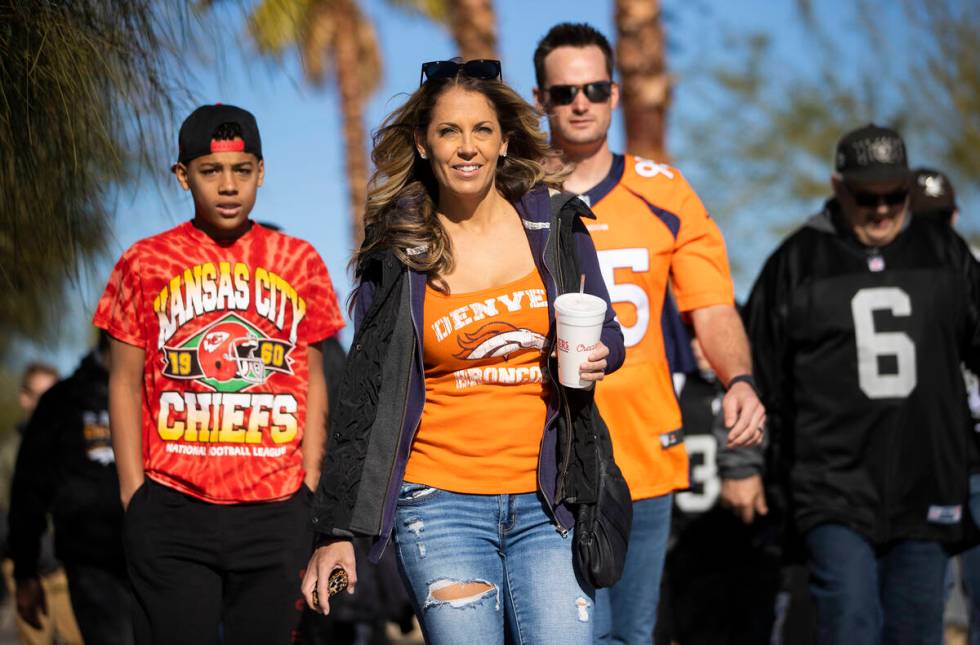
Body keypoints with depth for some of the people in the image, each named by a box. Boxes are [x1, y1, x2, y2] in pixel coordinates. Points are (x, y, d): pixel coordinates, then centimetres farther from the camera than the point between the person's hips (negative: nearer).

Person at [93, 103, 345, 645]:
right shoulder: (145, 264, 4)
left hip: (276, 513, 1)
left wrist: (309, 488, 4)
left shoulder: (299, 262, 8)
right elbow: (125, 383, 5)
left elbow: (312, 381, 11)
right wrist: (133, 495, -1)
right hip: (171, 513, -1)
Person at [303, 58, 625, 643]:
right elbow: (363, 396, 5)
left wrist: (597, 358, -9)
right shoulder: (397, 250, 3)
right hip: (440, 502, -1)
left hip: (547, 501, 1)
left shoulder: (554, 227, 5)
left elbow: (607, 334, 17)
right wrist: (336, 529, 2)